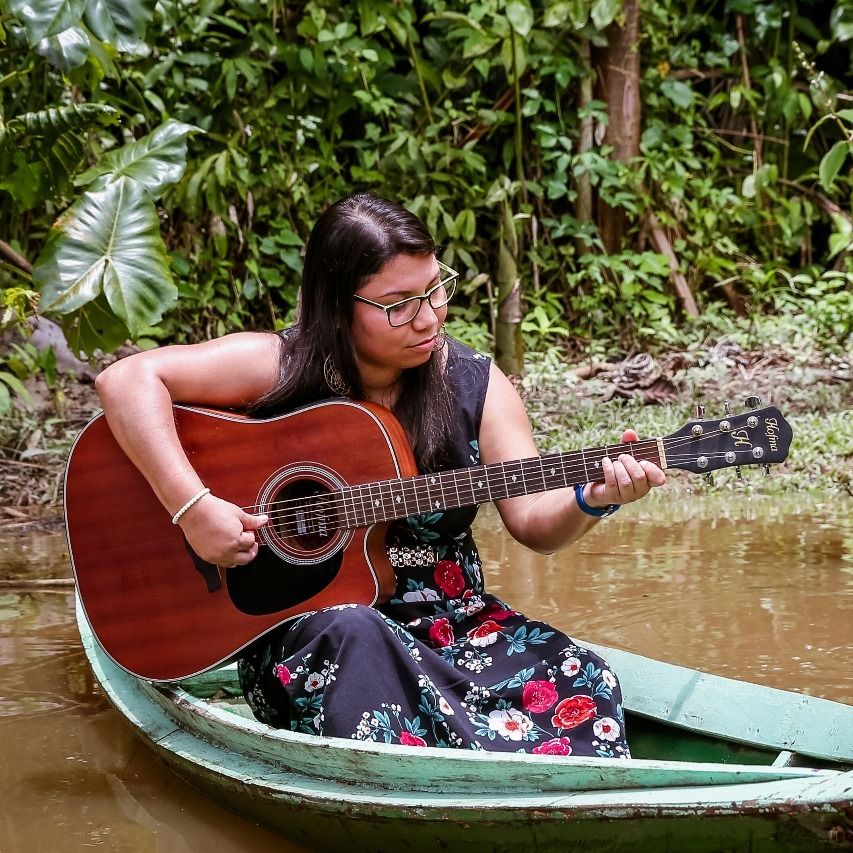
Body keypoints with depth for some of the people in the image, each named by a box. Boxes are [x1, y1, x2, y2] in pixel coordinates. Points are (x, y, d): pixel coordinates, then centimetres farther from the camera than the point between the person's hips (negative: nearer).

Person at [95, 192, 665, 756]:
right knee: (351, 632, -38)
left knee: (582, 684, -24)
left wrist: (591, 501, -24)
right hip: (302, 623, -2)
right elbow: (127, 380, -15)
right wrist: (193, 507, -25)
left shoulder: (474, 385, 2)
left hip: (448, 620, 3)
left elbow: (534, 521, -1)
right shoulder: (279, 367, -7)